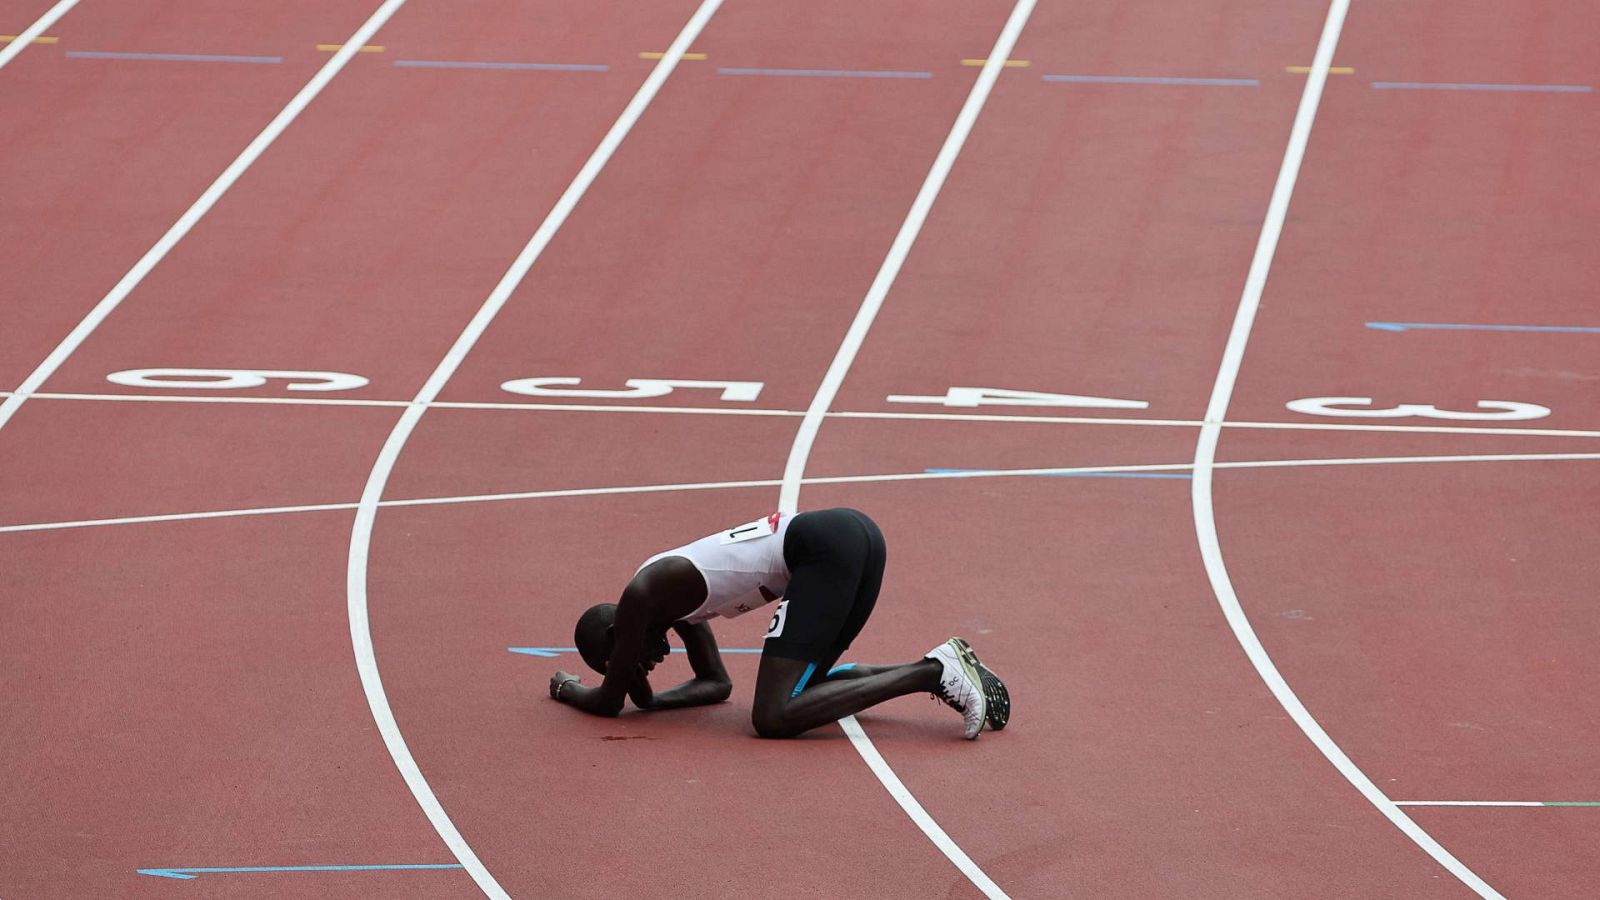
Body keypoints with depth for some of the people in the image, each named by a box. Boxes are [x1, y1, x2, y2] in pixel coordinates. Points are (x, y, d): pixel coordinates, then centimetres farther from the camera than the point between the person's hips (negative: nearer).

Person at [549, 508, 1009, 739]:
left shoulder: (641, 596, 2)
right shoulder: (675, 596, 28)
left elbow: (610, 703, 8)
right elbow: (716, 683, 39)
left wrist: (569, 689, 28)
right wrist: (653, 699, 26)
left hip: (824, 550, -10)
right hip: (857, 536, 10)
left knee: (774, 718, -11)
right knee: (803, 685, 25)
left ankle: (933, 672, -15)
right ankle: (939, 670, 9)